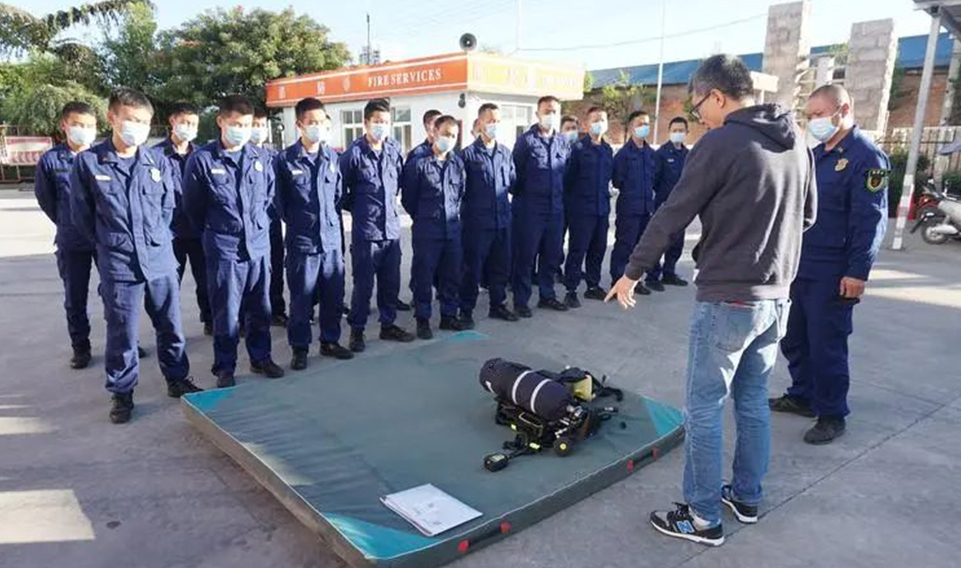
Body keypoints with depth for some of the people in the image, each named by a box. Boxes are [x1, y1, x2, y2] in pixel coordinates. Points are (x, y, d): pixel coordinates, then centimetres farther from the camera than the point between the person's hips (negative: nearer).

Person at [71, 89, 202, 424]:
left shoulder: (159, 164, 2)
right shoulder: (87, 162, -5)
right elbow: (81, 215, 2)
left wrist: (157, 239, 9)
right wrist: (110, 244, 7)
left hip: (161, 260, 3)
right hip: (118, 264, -2)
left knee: (170, 324, 13)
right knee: (122, 332, 7)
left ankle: (177, 378, 31)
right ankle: (121, 392, 23)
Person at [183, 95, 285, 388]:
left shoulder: (261, 157, 3)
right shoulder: (202, 159, -7)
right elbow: (192, 206, 2)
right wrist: (214, 230, 12)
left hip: (259, 246, 4)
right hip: (223, 249, -3)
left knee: (260, 308, 13)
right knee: (226, 313, 4)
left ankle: (260, 358, 29)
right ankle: (225, 367, 19)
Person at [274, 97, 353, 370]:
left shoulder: (333, 157, 4)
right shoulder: (284, 160, -6)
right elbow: (278, 201, 3)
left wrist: (334, 222, 13)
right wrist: (296, 223, 8)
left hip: (332, 240, 4)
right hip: (302, 242, -3)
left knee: (334, 296, 11)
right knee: (301, 299, 5)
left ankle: (330, 341, 28)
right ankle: (300, 348, 20)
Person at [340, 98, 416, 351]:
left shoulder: (394, 149, 4)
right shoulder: (354, 153, -10)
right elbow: (341, 190, -3)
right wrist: (357, 209, 5)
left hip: (392, 228, 5)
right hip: (365, 231, -5)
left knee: (391, 281, 13)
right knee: (363, 283, 3)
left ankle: (388, 325, 28)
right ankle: (357, 330, 18)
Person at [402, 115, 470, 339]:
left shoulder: (458, 163, 7)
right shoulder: (418, 163, -8)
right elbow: (408, 197, -1)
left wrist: (454, 214, 14)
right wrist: (422, 218, 7)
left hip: (453, 227, 5)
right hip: (426, 230, -5)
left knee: (452, 274, 11)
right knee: (424, 276, 2)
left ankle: (448, 315, 25)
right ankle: (423, 319, 14)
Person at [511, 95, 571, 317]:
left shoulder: (564, 143, 9)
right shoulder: (526, 140, -6)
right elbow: (515, 173, -5)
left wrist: (560, 196, 13)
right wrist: (521, 198, 1)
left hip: (556, 208, 5)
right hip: (530, 209, -5)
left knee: (552, 255, 12)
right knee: (525, 256, 1)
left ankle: (547, 295, 26)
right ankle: (521, 300, 10)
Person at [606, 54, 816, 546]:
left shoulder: (721, 143, -15)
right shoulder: (796, 142, 8)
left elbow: (672, 216, -12)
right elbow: (807, 215, 17)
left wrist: (632, 272, -2)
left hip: (727, 300, -8)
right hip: (776, 296, 8)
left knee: (703, 409, 3)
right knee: (753, 401, 19)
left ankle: (703, 518, 14)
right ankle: (746, 497, 33)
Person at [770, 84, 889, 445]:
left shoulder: (867, 157, -11)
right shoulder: (816, 154, 13)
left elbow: (871, 220, -17)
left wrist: (858, 272, -21)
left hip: (832, 275, -8)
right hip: (800, 267, 8)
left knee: (826, 346, 1)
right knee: (794, 339, 15)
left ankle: (832, 415, 15)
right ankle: (801, 396, 32)